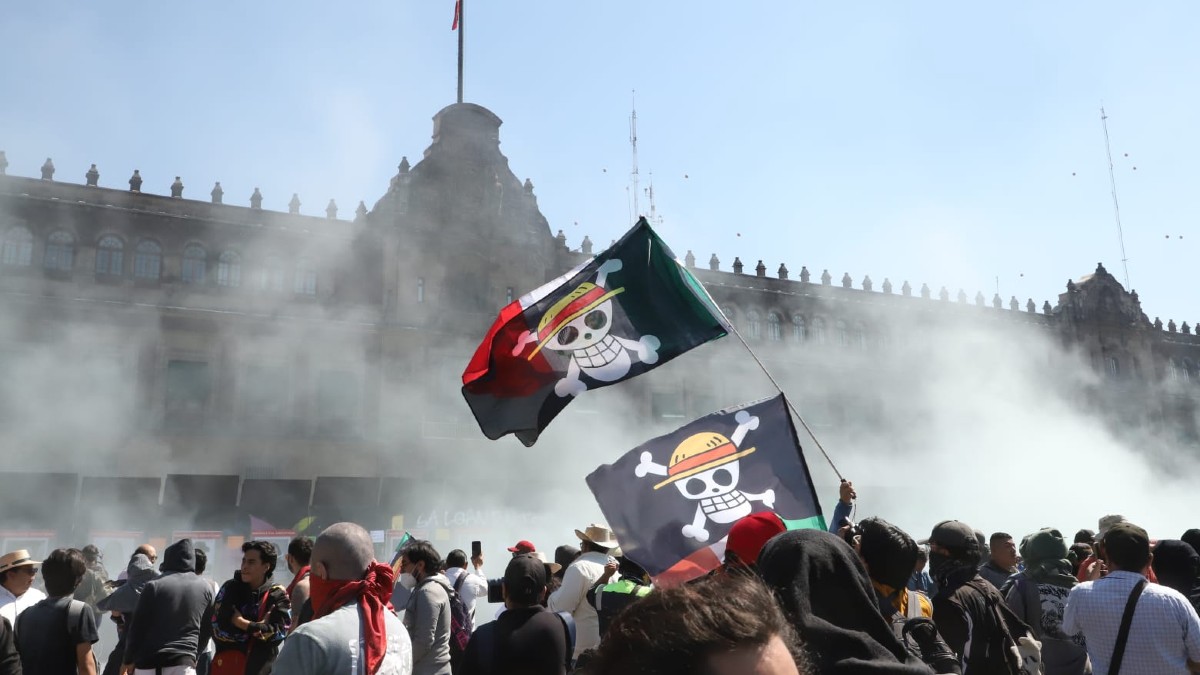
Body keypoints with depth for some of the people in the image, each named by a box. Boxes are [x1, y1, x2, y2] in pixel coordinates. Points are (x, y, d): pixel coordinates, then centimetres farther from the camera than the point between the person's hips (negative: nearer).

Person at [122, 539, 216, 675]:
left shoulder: (154, 586, -2)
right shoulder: (205, 588, 6)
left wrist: (129, 659, 12)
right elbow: (207, 629, 13)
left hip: (149, 661, 0)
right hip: (183, 663, 0)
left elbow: (137, 626, 0)